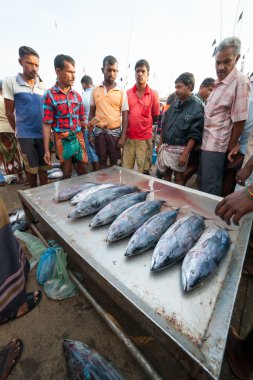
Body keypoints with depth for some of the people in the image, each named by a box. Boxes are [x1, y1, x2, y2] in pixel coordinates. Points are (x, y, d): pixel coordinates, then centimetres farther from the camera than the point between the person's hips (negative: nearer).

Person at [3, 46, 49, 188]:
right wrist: (18, 132, 5)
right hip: (26, 135, -2)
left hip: (43, 133, 3)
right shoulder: (10, 82, -1)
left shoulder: (43, 85, 9)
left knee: (43, 167, 8)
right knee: (32, 168, 6)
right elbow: (9, 112, 0)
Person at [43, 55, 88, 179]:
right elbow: (47, 124, -7)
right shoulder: (50, 95, -5)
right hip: (63, 140, -4)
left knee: (83, 171, 12)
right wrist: (46, 150, -11)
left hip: (79, 138, 4)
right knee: (67, 174, 7)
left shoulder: (77, 95, 9)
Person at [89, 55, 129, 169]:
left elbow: (125, 116, -1)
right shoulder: (95, 90, 4)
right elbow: (92, 113, 9)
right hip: (99, 131, 2)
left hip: (115, 132, -1)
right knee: (102, 160, 11)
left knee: (114, 161, 8)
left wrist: (123, 137, -8)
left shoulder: (121, 92, -1)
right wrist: (90, 133, 3)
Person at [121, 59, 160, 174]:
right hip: (128, 137, 2)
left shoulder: (153, 95, 0)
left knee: (143, 171, 8)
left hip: (145, 138, -1)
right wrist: (124, 132, 8)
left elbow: (155, 117, 8)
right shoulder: (127, 93, 5)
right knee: (126, 170, 8)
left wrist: (144, 126, 7)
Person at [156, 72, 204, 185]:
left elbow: (194, 135, -11)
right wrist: (160, 144, 13)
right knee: (166, 174, 15)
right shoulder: (174, 104, 10)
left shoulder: (197, 108, -7)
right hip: (165, 147, 6)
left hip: (179, 149, -5)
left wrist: (185, 154, -17)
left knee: (178, 177, 6)